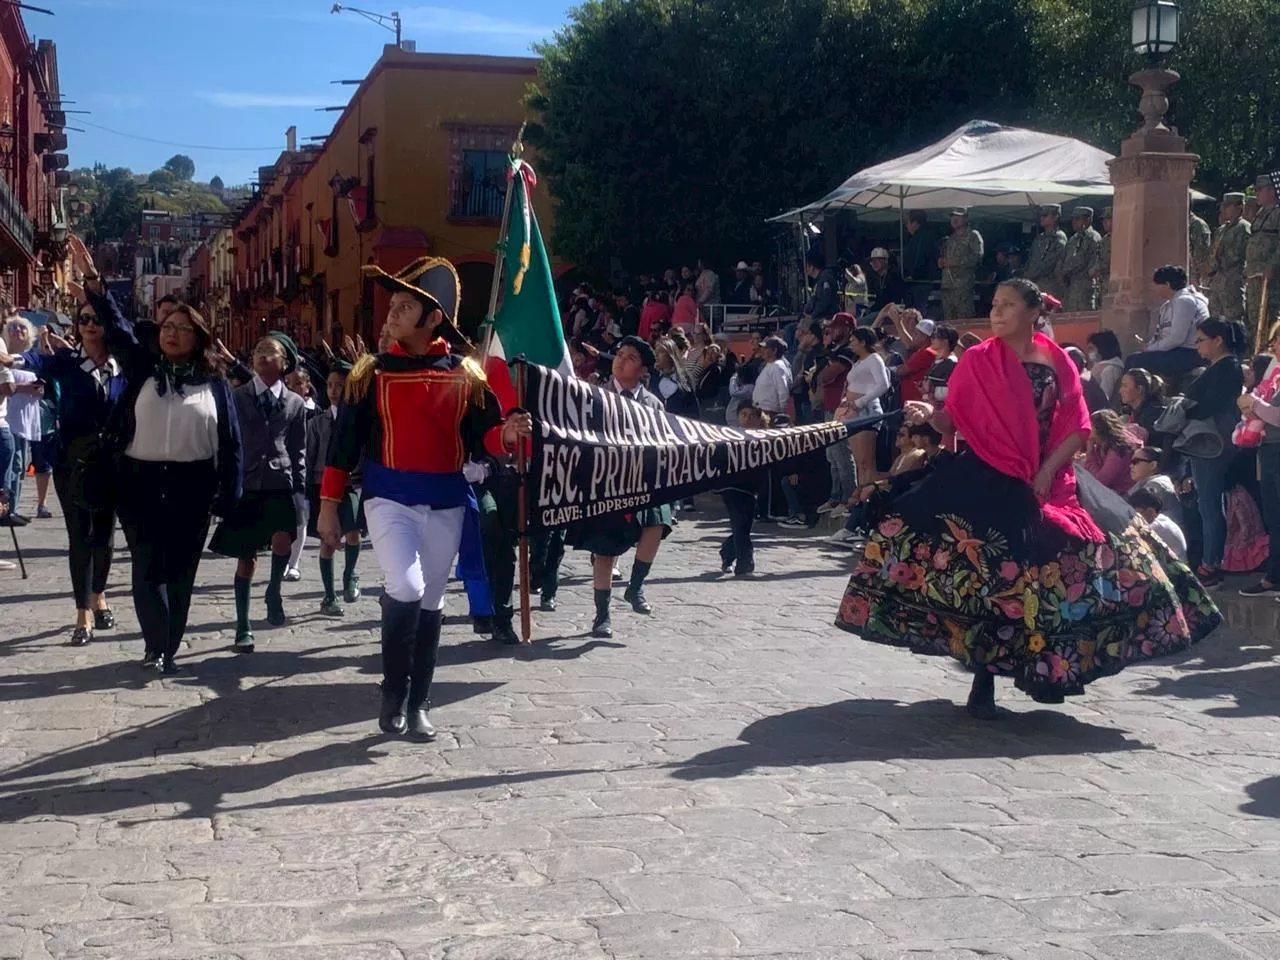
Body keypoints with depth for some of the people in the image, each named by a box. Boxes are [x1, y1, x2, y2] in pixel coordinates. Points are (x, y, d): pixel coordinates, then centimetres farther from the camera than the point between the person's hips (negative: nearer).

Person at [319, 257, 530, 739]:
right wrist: (328, 507, -1)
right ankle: (393, 691, 1)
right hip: (389, 497, -2)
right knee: (405, 589, -20)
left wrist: (507, 435, -23)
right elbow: (345, 441, 1)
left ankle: (419, 703, 20)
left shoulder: (466, 374, 1)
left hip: (446, 502, 2)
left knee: (431, 601, 9)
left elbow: (482, 435, 1)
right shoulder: (370, 372, -1)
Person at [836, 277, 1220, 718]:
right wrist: (928, 414, -24)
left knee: (1048, 578, 2)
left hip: (1047, 482, 2)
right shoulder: (977, 360, 2)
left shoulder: (1057, 362, 5)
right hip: (989, 481, -2)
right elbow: (952, 420, -2)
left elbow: (1077, 428, 2)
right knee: (984, 579, -5)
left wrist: (1048, 471, -10)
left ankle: (1046, 670, 22)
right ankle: (983, 681, 4)